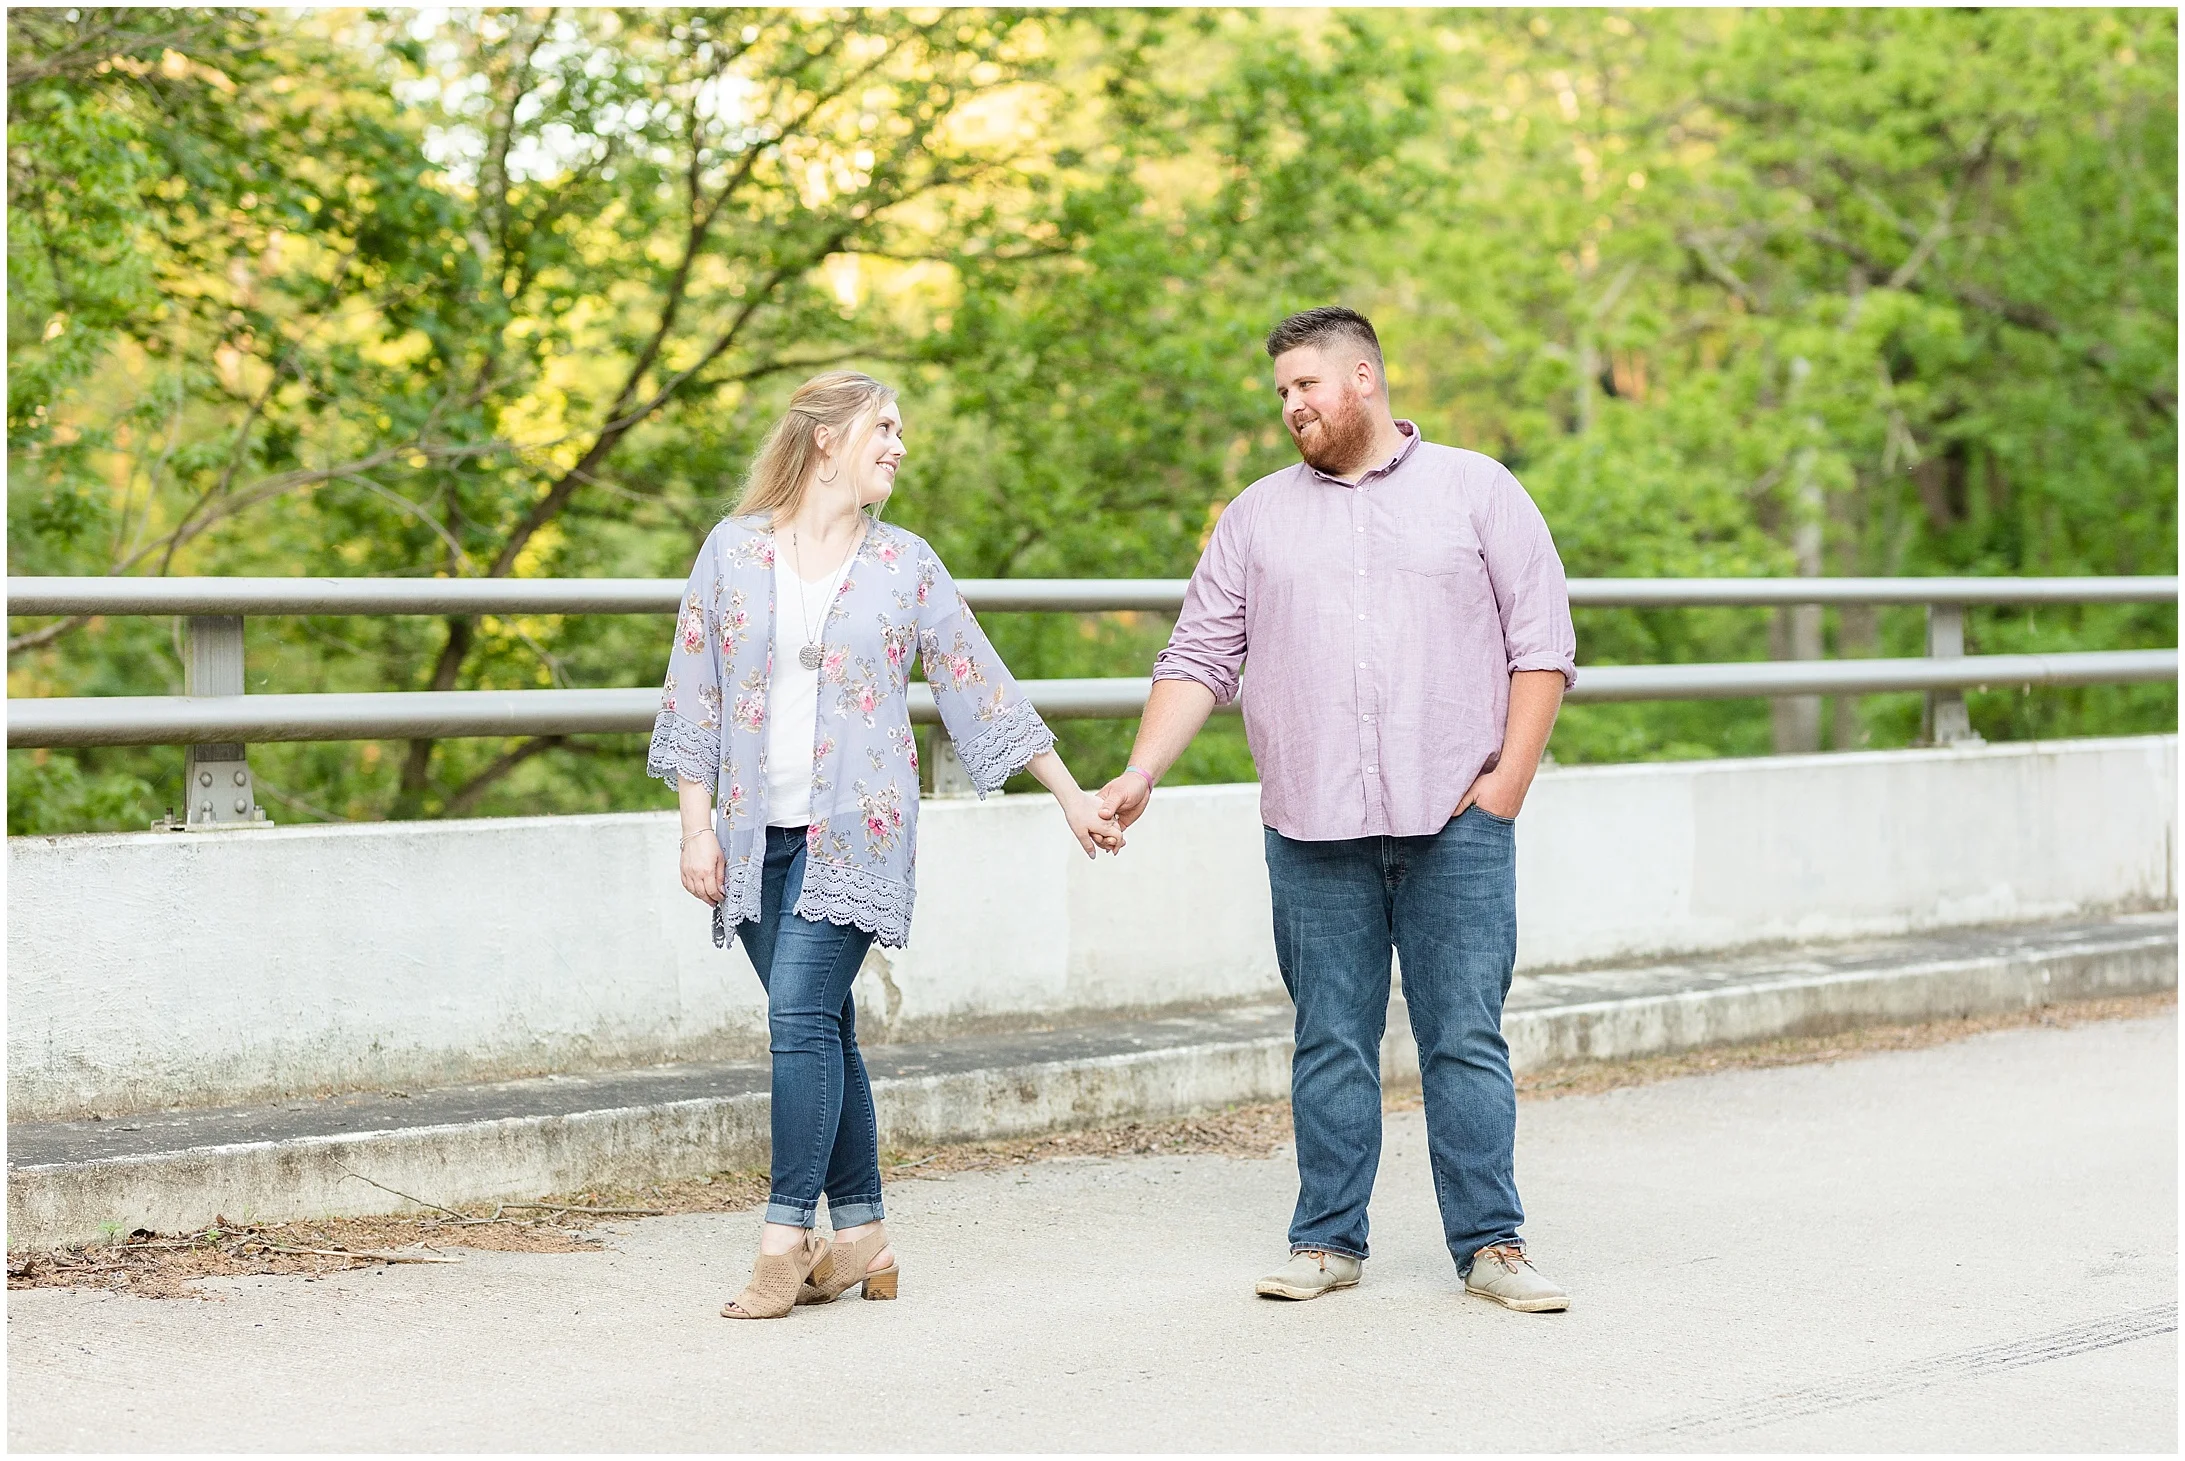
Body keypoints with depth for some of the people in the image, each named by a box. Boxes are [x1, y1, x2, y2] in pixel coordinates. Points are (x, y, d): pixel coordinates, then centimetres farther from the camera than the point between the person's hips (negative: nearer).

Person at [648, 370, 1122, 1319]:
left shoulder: (906, 566, 6)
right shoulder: (734, 549, 6)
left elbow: (982, 689, 10)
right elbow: (694, 696, 7)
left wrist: (1071, 796, 10)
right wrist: (697, 827, 1)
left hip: (854, 831, -2)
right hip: (758, 833, 2)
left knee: (802, 1017, -14)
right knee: (822, 1030, 5)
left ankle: (786, 1240, -11)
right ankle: (860, 1239, 14)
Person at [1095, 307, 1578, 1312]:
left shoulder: (1476, 492, 6)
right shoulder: (1258, 516, 14)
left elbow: (1542, 643, 3)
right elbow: (1200, 659, 10)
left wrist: (1507, 779, -6)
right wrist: (1141, 773, -3)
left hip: (1455, 823, -2)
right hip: (1314, 829, 2)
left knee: (1466, 1039, -1)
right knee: (1331, 1041, 5)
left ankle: (1490, 1242, 4)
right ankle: (1329, 1240, 13)